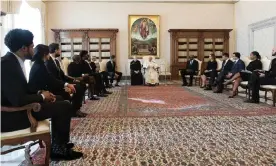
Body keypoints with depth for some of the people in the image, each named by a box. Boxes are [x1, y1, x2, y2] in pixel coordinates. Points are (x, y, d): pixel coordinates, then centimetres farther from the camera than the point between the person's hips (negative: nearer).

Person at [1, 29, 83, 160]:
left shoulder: (12, 60, 8)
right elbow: (18, 100, -29)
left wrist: (40, 93, -1)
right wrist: (42, 96, -13)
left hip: (15, 106, 10)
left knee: (59, 101, 16)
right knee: (65, 106, -12)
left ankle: (58, 144, 20)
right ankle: (59, 149, 6)